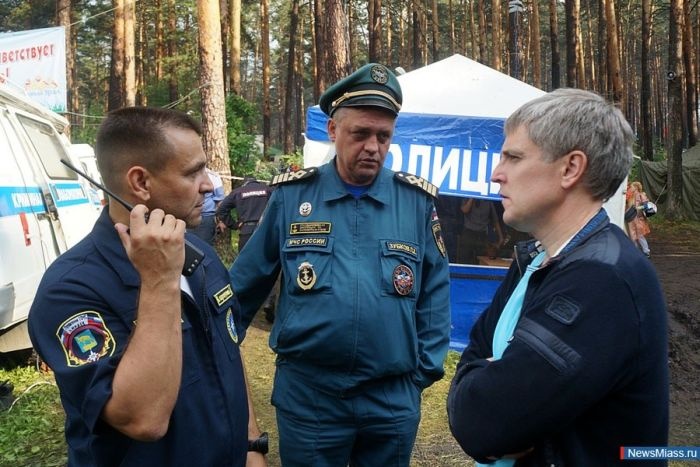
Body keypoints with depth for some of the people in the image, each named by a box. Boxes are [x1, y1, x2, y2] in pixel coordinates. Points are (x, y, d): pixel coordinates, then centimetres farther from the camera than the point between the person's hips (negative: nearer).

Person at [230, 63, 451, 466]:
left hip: (394, 400, 1)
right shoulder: (292, 195, -3)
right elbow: (247, 283, 5)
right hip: (307, 394, 0)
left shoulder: (418, 202, -2)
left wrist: (425, 370, 2)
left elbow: (435, 293, 3)